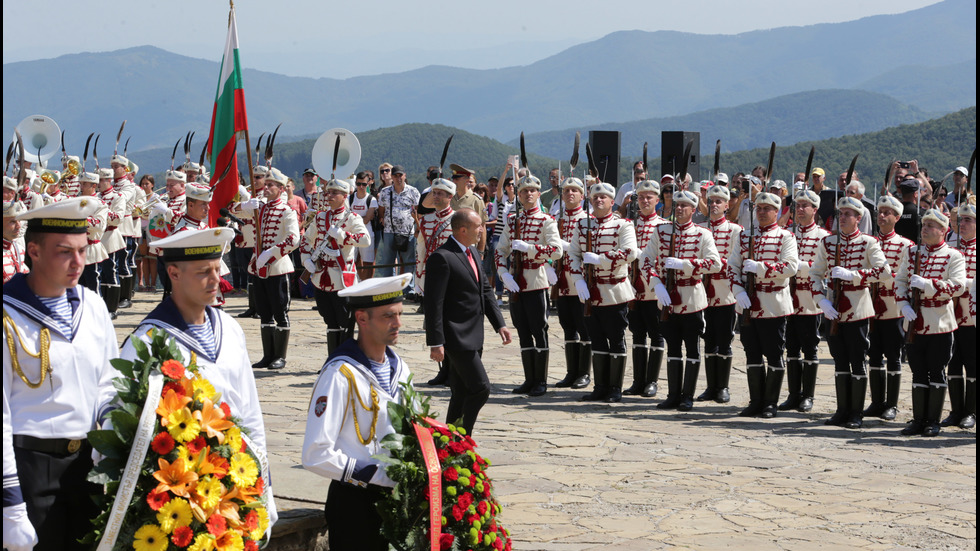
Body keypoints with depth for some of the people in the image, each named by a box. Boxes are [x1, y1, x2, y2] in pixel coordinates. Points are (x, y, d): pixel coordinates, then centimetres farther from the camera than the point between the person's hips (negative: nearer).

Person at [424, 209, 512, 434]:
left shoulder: (473, 252, 14)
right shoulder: (442, 258, -16)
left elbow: (484, 290, 21)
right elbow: (433, 304, -18)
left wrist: (499, 324, 12)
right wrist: (436, 343, -20)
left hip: (473, 337, 9)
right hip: (457, 338, -9)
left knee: (462, 394, 11)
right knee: (480, 388, -13)